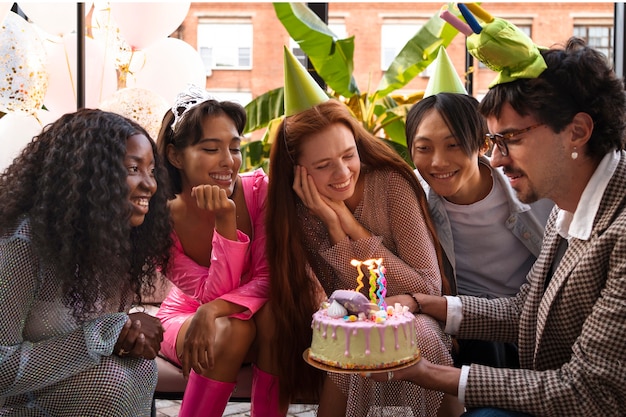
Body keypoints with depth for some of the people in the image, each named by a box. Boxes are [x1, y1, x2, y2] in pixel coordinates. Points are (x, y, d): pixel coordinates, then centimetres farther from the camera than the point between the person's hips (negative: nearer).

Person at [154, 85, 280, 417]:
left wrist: (214, 310, -37)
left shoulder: (258, 189, -19)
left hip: (253, 312, 2)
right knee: (233, 330, -33)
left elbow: (269, 278, -20)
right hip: (185, 317, -1)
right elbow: (212, 294, -27)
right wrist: (225, 220, -38)